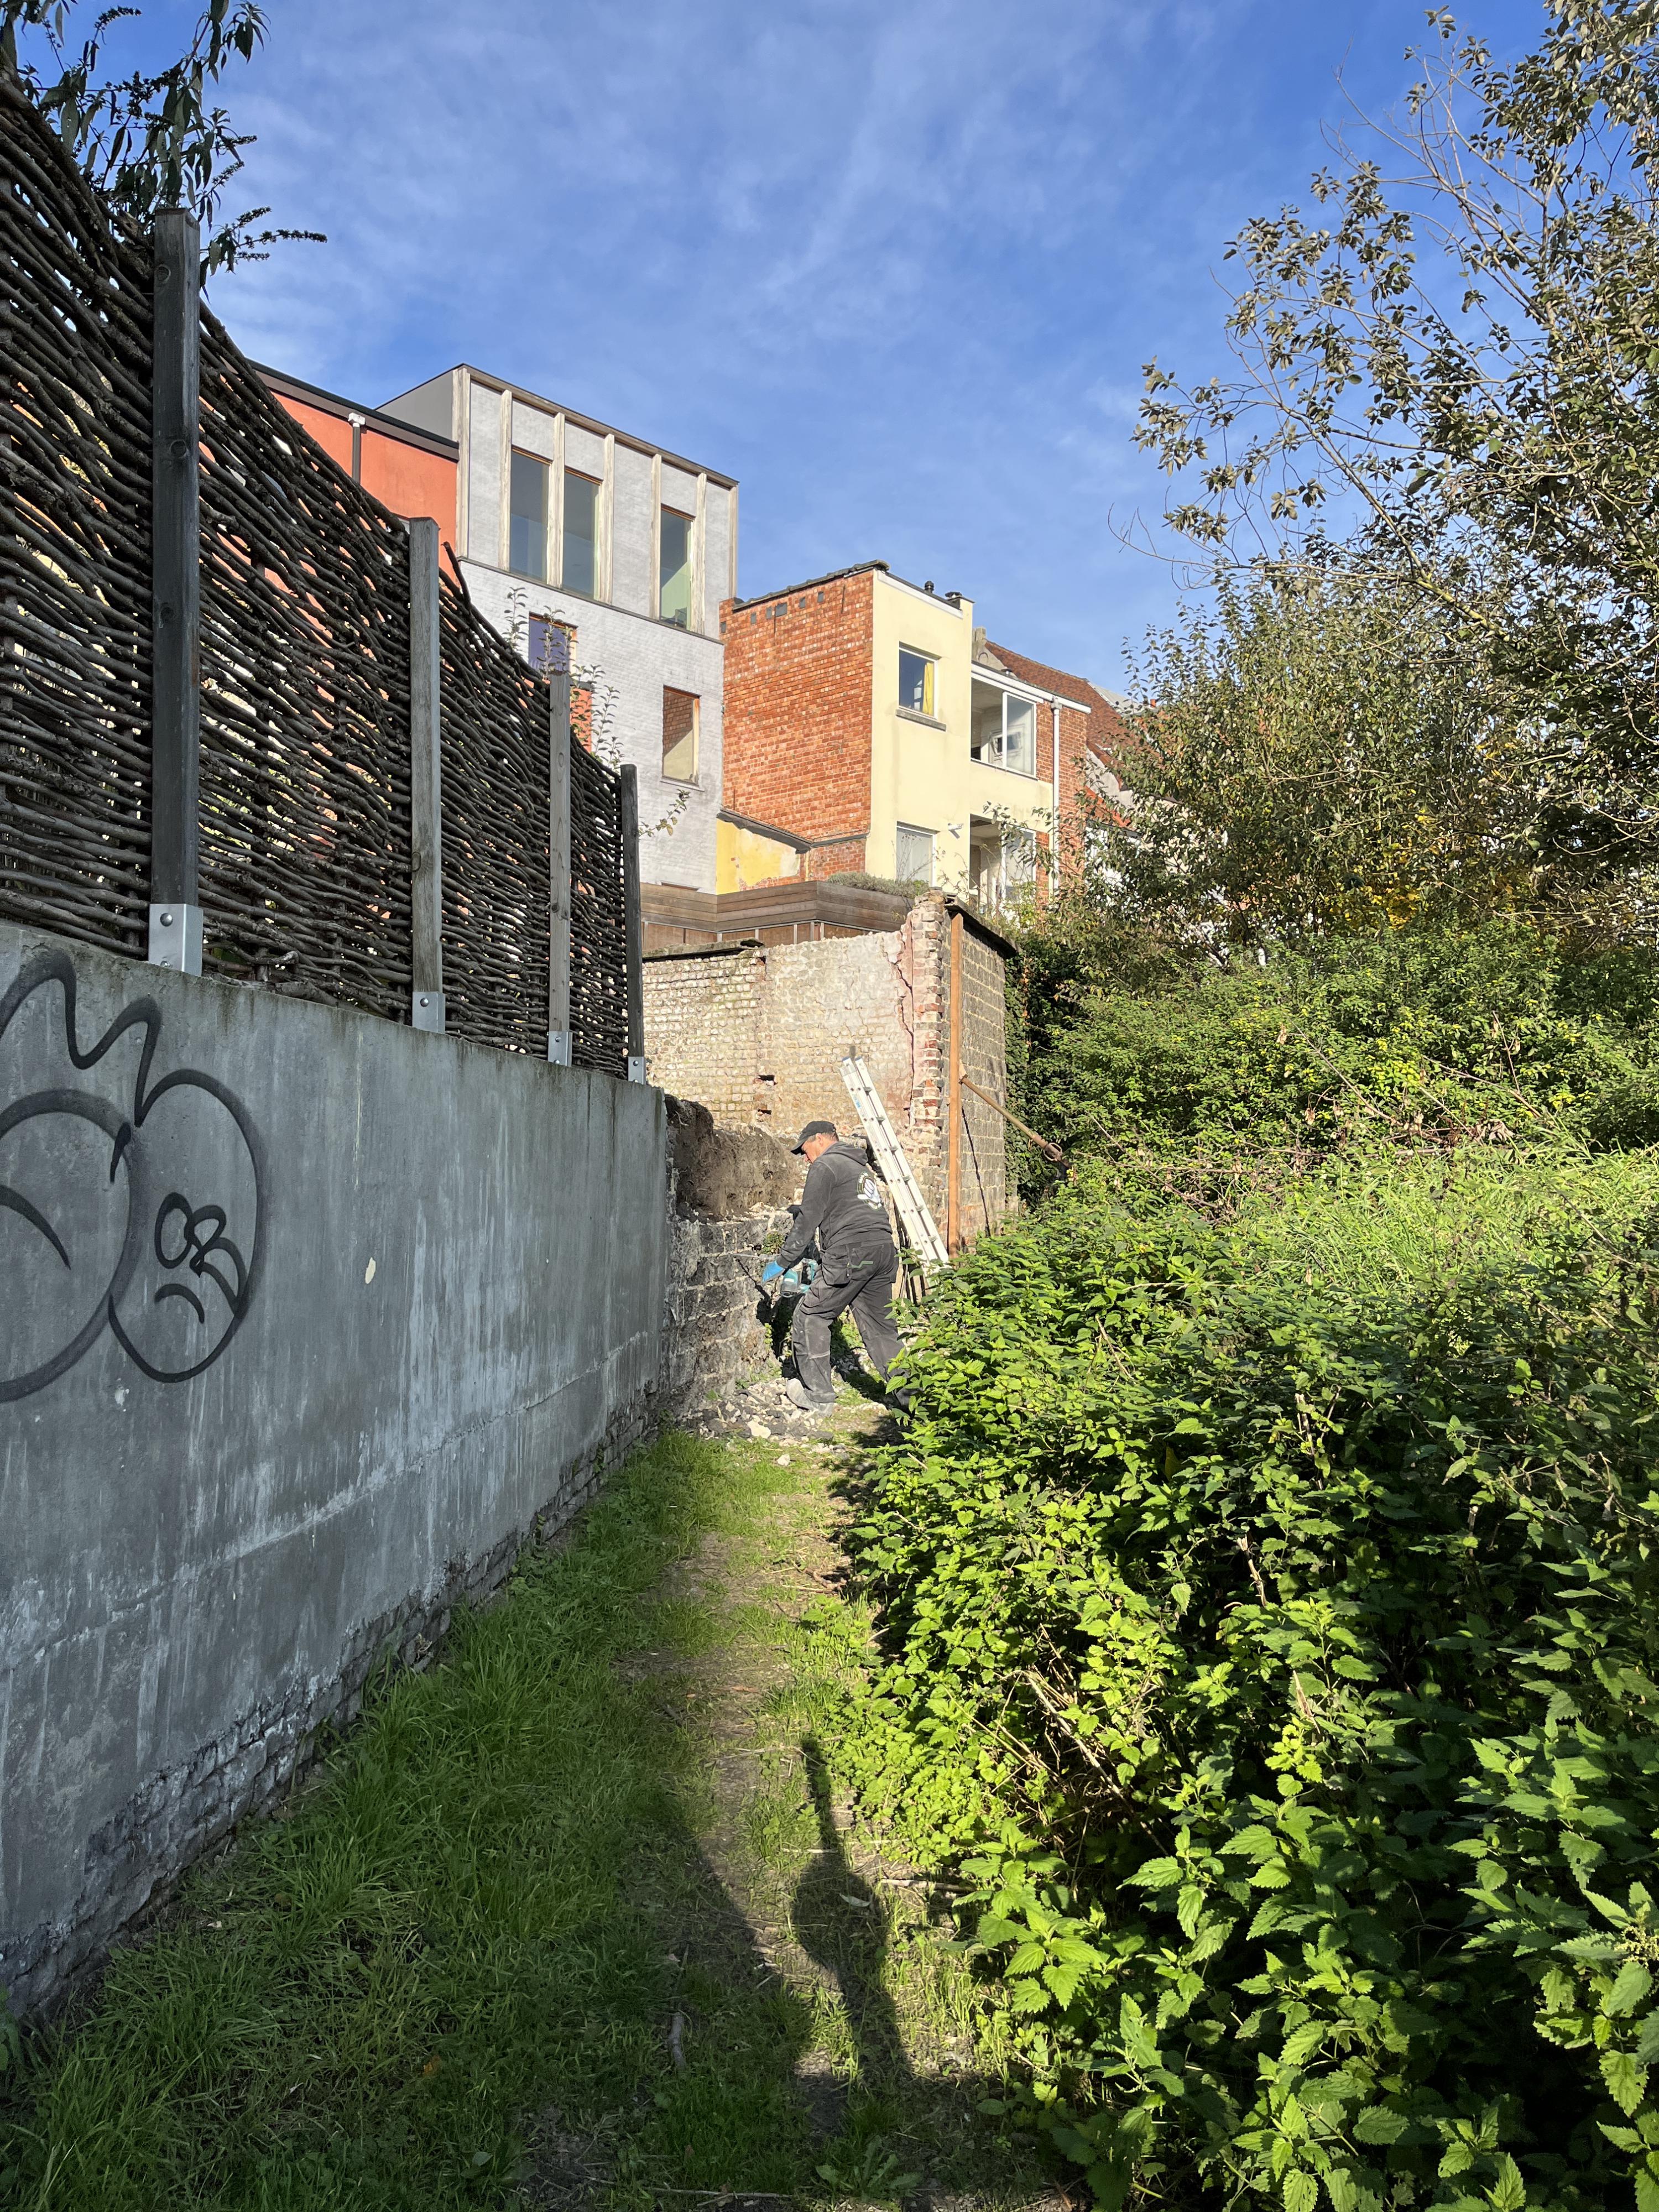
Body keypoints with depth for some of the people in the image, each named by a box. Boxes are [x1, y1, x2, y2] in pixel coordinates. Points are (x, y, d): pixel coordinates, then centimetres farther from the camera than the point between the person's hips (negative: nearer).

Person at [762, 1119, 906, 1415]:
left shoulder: (825, 1166, 3)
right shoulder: (861, 1167, 29)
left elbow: (808, 1221, -1)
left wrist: (781, 1263, 6)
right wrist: (822, 1261, 28)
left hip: (853, 1254, -8)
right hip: (884, 1249, 8)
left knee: (811, 1315, 3)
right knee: (879, 1326, 14)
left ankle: (818, 1395, 4)